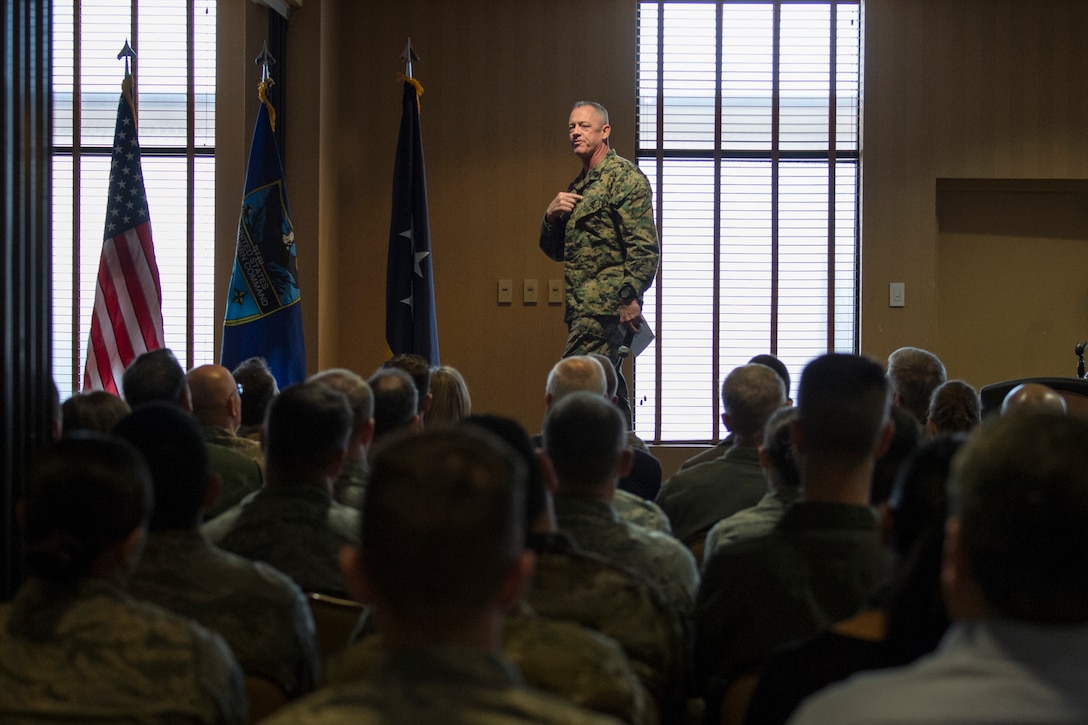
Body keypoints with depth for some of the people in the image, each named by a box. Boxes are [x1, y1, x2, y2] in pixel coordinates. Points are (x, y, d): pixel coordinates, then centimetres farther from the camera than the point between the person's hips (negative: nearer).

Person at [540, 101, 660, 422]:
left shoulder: (624, 176, -6)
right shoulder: (577, 187, 21)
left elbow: (644, 245, -15)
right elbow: (555, 251, 23)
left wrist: (630, 298, -22)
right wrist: (551, 215, 4)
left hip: (606, 303, -9)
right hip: (582, 307, 9)